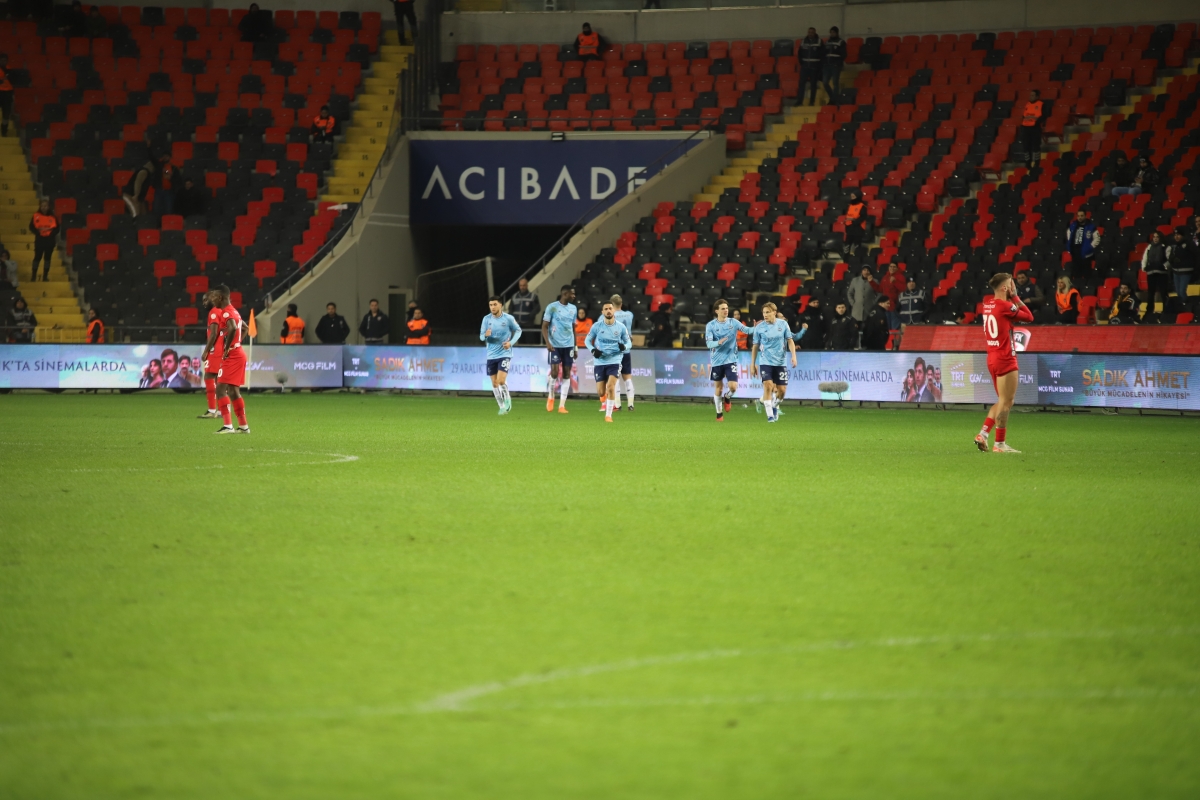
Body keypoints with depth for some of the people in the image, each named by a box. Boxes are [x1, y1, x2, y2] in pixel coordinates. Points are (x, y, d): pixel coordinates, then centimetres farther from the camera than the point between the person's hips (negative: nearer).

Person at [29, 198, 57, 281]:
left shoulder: (52, 216, 0)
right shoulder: (36, 215, -1)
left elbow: (56, 228, 1)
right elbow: (31, 227, 1)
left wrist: (52, 233, -15)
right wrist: (37, 232, -14)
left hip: (49, 239, 1)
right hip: (39, 239, -1)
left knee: (47, 257, 6)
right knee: (37, 257, -1)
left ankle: (45, 276, 13)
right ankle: (34, 275, 8)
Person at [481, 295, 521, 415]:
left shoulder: (508, 318, -8)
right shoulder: (486, 319, -2)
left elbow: (518, 331, 6)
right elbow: (481, 337, 1)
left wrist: (511, 342, -10)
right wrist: (486, 335, -23)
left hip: (504, 354, -3)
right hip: (491, 355, 3)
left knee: (501, 380, -17)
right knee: (495, 384, 6)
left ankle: (507, 402, 7)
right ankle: (503, 406, 21)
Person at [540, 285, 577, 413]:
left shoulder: (573, 308, 10)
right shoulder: (552, 307, -6)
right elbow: (545, 326, -5)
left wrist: (575, 346, 14)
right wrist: (547, 343, -17)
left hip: (568, 345, 5)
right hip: (555, 345, -5)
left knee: (566, 374, 1)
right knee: (554, 372, -10)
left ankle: (562, 405, 4)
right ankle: (550, 397, 16)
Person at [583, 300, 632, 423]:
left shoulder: (621, 327, -2)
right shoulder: (597, 326, -2)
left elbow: (629, 342, 7)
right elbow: (587, 340, 7)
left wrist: (624, 346, -18)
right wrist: (593, 350, -13)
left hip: (614, 361, -1)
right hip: (599, 361, 1)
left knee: (611, 386, -20)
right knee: (601, 393, 2)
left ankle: (608, 415, -9)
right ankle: (608, 401, 39)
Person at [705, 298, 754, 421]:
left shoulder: (733, 322, 0)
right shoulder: (711, 325, -4)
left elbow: (747, 330, -10)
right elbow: (708, 343, -11)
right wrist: (718, 342, -30)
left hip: (730, 360, 0)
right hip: (717, 361, 0)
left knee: (733, 387, -11)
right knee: (718, 387, 8)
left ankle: (727, 398, 24)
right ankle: (719, 413, 24)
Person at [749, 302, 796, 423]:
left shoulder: (783, 324, -2)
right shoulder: (759, 327, -4)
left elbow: (790, 341, 5)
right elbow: (755, 346, 3)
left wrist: (793, 356, -8)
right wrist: (753, 364, 2)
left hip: (780, 362, 2)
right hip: (766, 362, -2)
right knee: (768, 386, -17)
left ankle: (775, 406, 35)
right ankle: (770, 415, -12)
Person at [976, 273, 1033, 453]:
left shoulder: (987, 303, 7)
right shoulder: (1004, 306, -15)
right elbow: (1029, 317, -5)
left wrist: (1013, 298, 7)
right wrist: (1015, 296, -2)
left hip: (993, 358, 9)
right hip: (1005, 359, -9)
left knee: (1003, 401, 18)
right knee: (1006, 402, -3)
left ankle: (983, 434, 10)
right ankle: (1000, 444, -1)